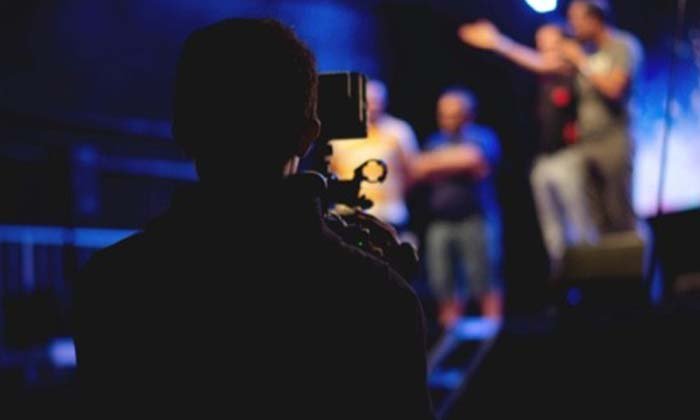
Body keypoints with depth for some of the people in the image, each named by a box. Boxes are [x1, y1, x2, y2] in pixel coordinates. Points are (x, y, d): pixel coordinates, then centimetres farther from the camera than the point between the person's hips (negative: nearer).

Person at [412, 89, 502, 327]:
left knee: (484, 282, -8)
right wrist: (461, 166, 0)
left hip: (476, 219, -5)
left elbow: (472, 158, -14)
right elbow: (420, 170, 10)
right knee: (444, 287, 1)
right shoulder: (435, 142, 20)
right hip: (440, 222, 5)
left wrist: (439, 162, -3)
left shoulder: (482, 137, 4)